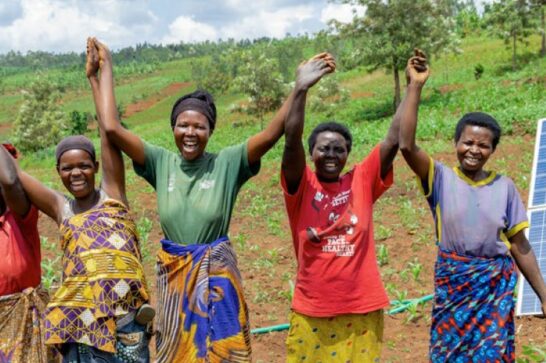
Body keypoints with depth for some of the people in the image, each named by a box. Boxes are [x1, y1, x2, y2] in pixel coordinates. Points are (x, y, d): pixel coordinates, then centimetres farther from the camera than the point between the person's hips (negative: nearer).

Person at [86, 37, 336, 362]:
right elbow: (112, 128, -7)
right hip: (174, 276, 2)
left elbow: (272, 133, -18)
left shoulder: (227, 163, -7)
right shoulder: (161, 163, -2)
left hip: (217, 275, -2)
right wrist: (106, 67, -4)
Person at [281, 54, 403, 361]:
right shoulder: (301, 186, -2)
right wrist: (301, 89, -25)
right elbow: (292, 141, -17)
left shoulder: (362, 182, 3)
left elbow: (394, 141, -4)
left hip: (362, 310, 1)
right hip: (311, 312, -1)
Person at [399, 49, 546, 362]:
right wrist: (415, 86, -24)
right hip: (452, 284, -1)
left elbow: (520, 246, 5)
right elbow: (406, 145, -22)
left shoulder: (505, 186, 0)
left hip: (496, 286, 1)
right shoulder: (441, 178, -5)